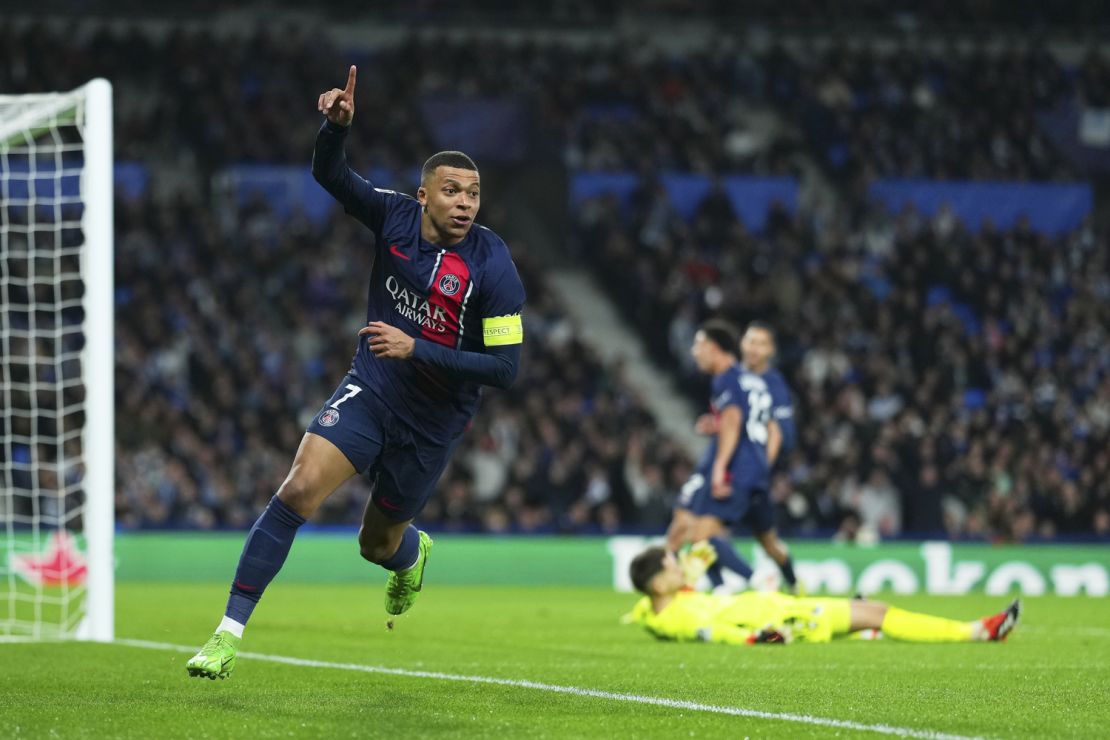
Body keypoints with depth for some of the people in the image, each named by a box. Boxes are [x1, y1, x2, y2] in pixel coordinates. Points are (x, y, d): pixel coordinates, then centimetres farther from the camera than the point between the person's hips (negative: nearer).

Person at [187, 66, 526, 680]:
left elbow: (504, 366, -19)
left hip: (432, 422, -2)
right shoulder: (394, 216, -8)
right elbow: (329, 174, -1)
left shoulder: (493, 267, -18)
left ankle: (412, 552, 56)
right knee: (298, 491, -20)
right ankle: (229, 635, -17)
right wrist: (337, 125, -23)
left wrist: (416, 349, -25)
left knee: (378, 544, 14)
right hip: (370, 391, 2)